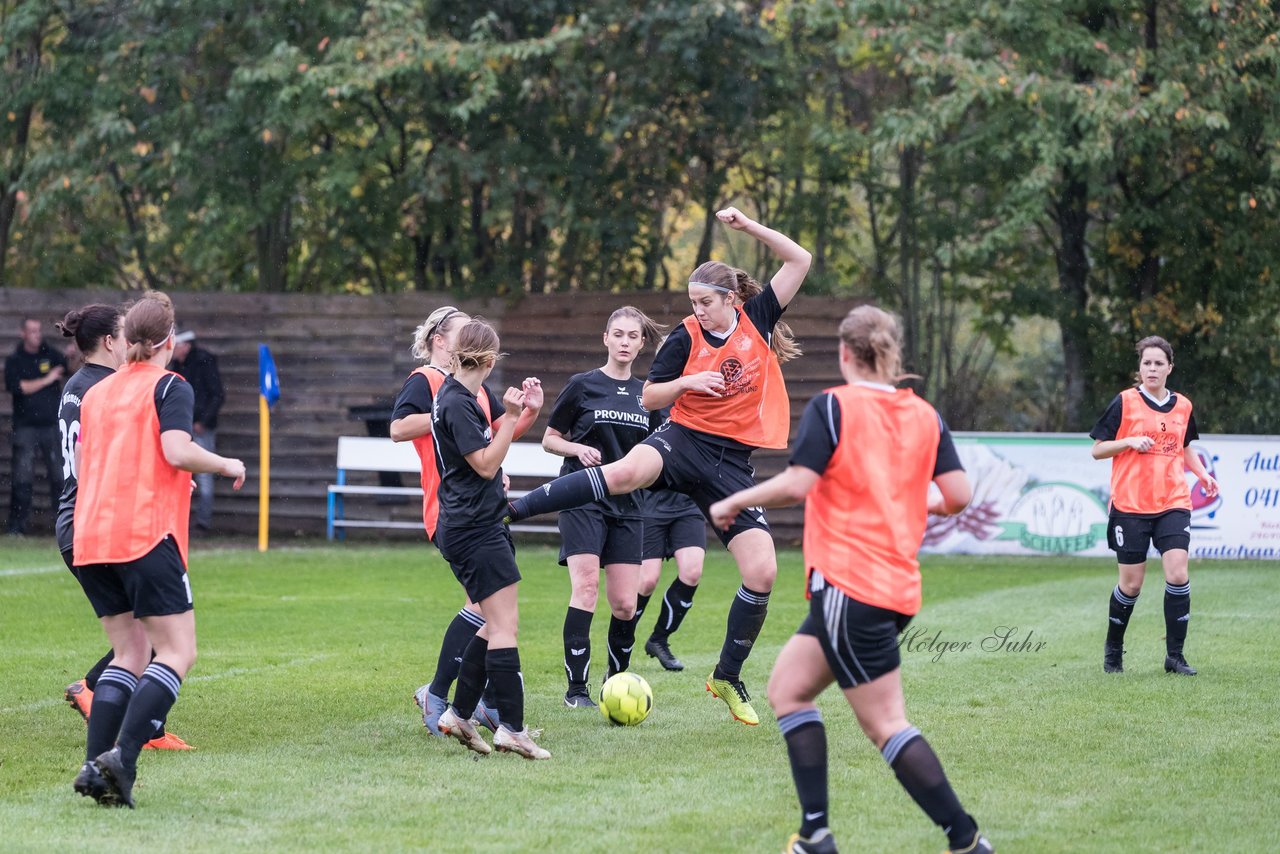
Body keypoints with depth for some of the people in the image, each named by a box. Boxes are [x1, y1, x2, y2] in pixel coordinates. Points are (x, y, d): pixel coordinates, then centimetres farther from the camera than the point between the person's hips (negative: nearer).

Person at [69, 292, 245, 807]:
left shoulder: (96, 392, 18)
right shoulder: (169, 387, -1)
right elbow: (177, 451, -16)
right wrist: (229, 466, 1)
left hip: (89, 538, 7)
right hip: (145, 534, -7)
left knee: (131, 653, 13)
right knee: (177, 651, -4)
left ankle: (95, 764, -1)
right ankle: (121, 757, -21)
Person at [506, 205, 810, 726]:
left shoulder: (758, 318, 5)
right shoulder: (686, 338, 1)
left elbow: (800, 261, 3)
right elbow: (650, 397, 6)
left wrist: (748, 226, -5)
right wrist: (689, 382, -12)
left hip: (732, 463, 2)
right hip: (684, 441, -2)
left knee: (762, 572, -8)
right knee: (625, 472, -37)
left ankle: (728, 678, 10)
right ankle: (509, 508, -37)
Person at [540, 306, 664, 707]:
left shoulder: (647, 394, 11)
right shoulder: (582, 385, 0)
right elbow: (549, 439, 5)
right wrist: (579, 449, -13)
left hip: (627, 505, 4)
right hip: (583, 499, -4)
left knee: (625, 604, 0)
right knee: (585, 588, -17)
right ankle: (576, 689, -15)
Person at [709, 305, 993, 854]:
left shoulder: (832, 407, -7)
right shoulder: (925, 416, 9)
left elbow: (797, 483, -16)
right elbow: (958, 495, 3)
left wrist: (734, 502, -2)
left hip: (848, 587, -7)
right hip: (898, 587, 7)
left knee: (886, 726, -4)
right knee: (788, 688, 16)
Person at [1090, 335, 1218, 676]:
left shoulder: (1183, 406, 8)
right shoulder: (1124, 402, -3)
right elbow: (1097, 450, -1)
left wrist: (1203, 475, 6)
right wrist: (1131, 441, -17)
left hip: (1173, 504, 2)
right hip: (1130, 506, -2)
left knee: (1177, 574, -13)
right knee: (1131, 584, 2)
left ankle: (1175, 655, -3)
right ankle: (1113, 650, 25)